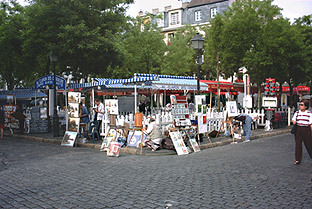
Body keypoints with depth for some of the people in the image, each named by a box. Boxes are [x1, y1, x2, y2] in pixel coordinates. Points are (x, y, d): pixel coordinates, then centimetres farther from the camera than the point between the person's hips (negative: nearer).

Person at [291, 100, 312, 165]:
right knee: (298, 144, 3)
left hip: (306, 129, -3)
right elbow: (293, 119, 14)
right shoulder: (297, 113, 9)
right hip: (298, 129, 3)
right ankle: (298, 160, 10)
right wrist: (294, 121, -10)